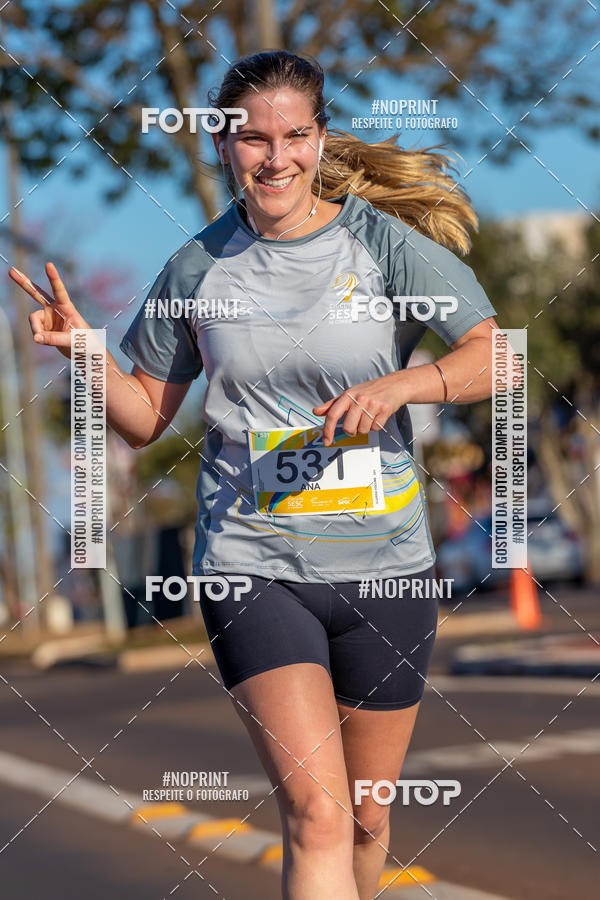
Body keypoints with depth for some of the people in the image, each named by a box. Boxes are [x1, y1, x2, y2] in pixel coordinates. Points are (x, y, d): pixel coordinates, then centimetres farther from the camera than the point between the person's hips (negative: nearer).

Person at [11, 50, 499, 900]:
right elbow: (145, 418, 12)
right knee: (315, 815, -17)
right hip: (252, 567, -1)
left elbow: (500, 358, -9)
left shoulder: (385, 243, -4)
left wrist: (399, 385, -26)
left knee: (365, 818, 15)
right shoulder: (197, 269, 2)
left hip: (383, 570, 1)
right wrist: (84, 350, -7)